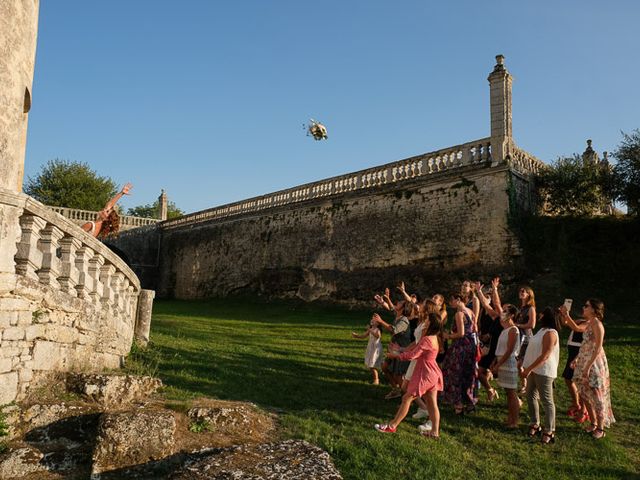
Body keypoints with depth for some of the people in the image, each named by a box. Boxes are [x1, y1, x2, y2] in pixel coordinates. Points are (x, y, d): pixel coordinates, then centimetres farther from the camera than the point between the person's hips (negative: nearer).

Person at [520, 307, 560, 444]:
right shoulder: (542, 330, 12)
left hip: (544, 372, -10)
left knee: (547, 401, -1)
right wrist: (526, 367, 18)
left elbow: (545, 356, -23)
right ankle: (535, 424, 27)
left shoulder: (550, 333, -18)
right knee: (530, 396, 15)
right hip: (535, 370, 10)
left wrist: (528, 369, -22)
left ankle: (549, 432, 7)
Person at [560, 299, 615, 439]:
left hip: (594, 364, -9)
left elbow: (598, 348, -20)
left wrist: (588, 366, -21)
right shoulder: (588, 324, 7)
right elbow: (576, 328, 28)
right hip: (584, 363, 9)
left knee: (596, 396, 1)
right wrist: (566, 315, 16)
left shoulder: (597, 324, -18)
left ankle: (600, 428, 14)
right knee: (584, 395, 14)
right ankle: (593, 424, 28)